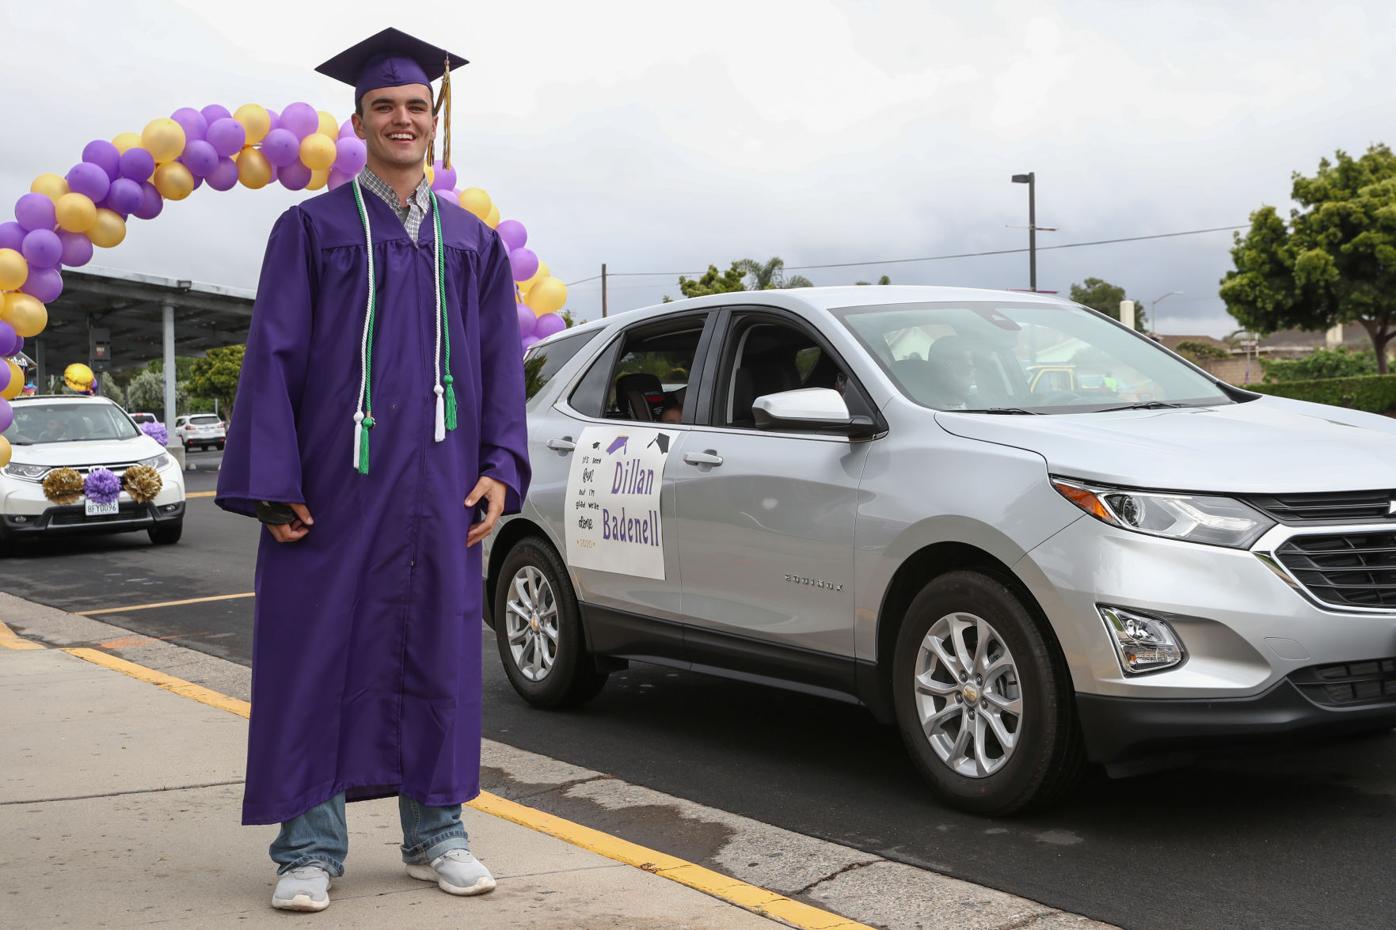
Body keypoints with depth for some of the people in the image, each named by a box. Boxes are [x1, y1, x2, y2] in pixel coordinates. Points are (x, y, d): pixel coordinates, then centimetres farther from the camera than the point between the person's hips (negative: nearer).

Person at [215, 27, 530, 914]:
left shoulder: (474, 242, 13)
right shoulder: (311, 228, 5)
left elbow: (502, 366, 11)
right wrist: (274, 483, -10)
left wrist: (500, 469, -2)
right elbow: (272, 358, -1)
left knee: (440, 652, 7)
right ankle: (310, 847, 10)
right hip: (335, 480, -2)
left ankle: (436, 832, 20)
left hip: (437, 485, 3)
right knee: (320, 652, 0)